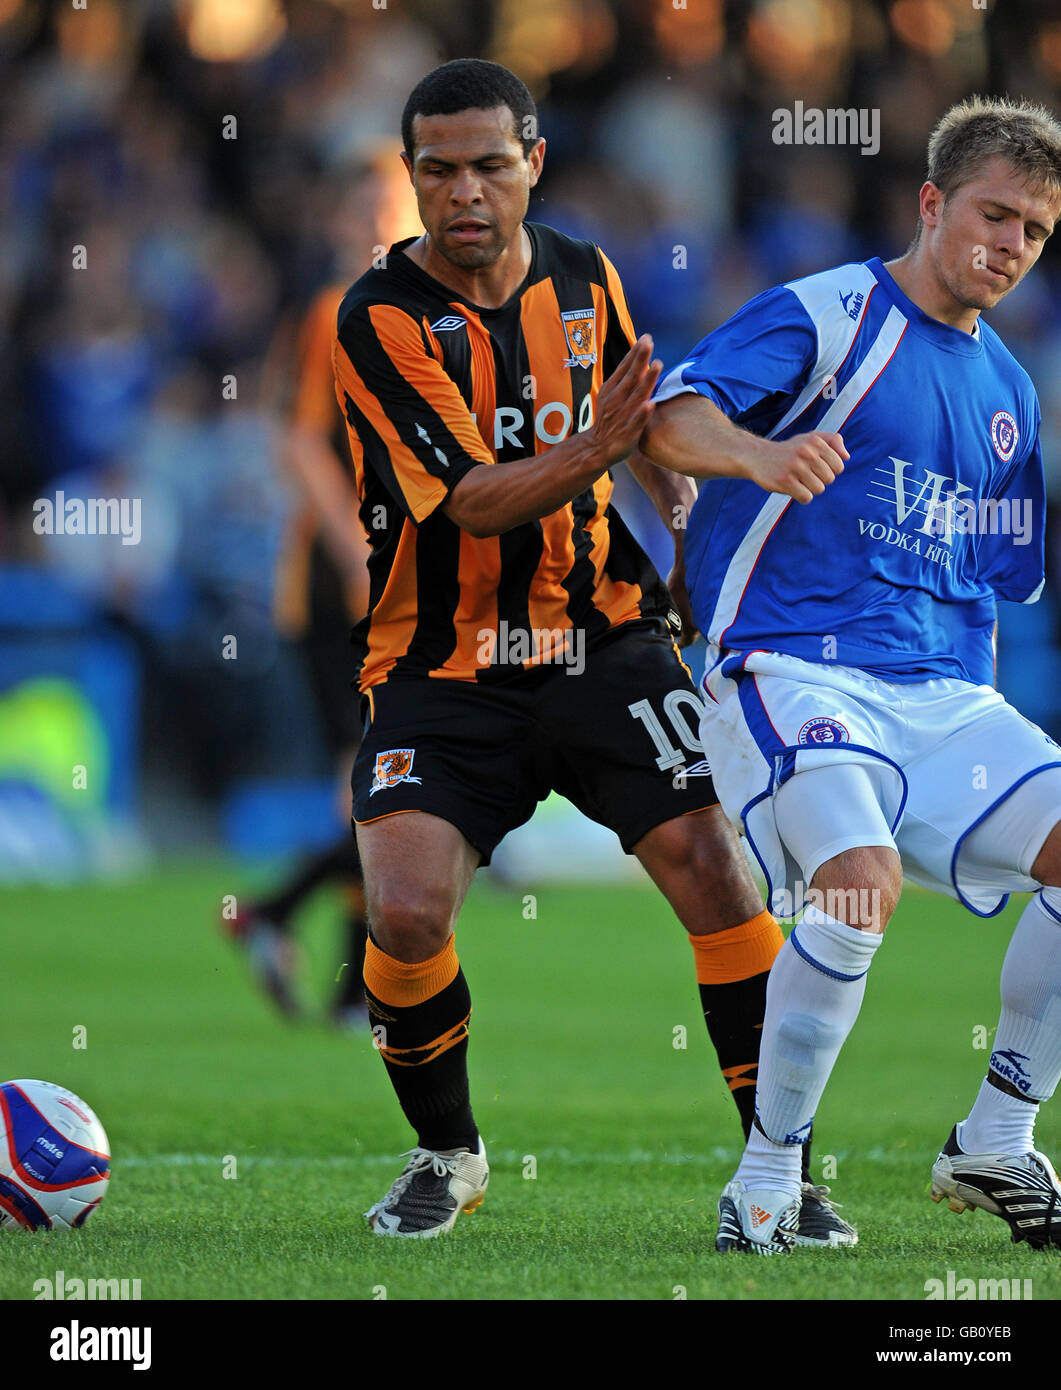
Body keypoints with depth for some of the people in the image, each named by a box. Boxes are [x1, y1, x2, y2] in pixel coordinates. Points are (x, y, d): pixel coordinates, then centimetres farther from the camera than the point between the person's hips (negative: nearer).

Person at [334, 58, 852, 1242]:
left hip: (601, 643, 3)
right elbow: (472, 500, -22)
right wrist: (592, 451, -37)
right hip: (443, 667, -3)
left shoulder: (587, 281, 4)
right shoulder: (380, 319, -12)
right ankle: (446, 1156, 8)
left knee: (714, 872, -12)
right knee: (405, 916, -19)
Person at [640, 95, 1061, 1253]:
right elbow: (671, 419, -18)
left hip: (946, 698, 6)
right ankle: (770, 1171, -15)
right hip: (792, 669, -6)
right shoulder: (822, 317, -1)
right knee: (862, 876, -31)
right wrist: (757, 452, -38)